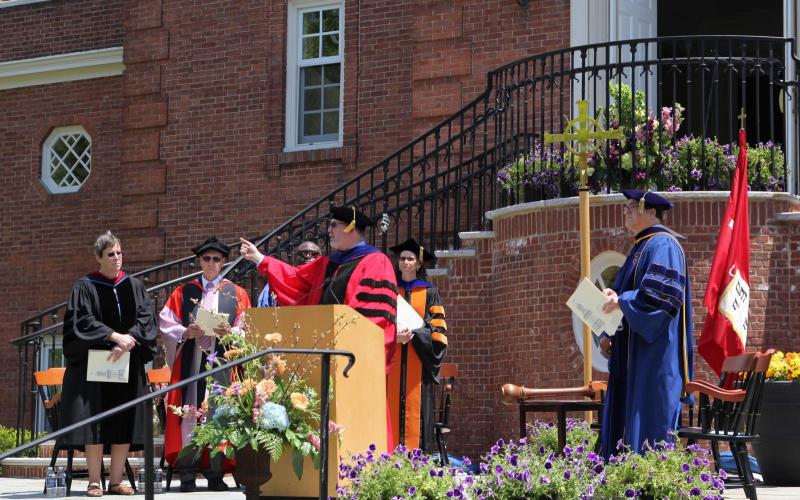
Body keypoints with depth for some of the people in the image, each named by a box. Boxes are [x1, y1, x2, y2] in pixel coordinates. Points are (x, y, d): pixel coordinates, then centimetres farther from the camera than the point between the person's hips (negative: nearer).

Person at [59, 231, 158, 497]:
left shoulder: (134, 286, 10)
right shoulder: (85, 287, 0)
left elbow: (145, 319, 0)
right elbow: (82, 321, -11)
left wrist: (127, 342, -17)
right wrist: (114, 336, -20)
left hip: (127, 363, 3)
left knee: (124, 424, 0)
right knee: (95, 422, -7)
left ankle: (116, 480, 4)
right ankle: (94, 482, -6)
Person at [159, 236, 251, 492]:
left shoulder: (237, 294, 12)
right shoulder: (184, 292, 13)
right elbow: (166, 324, 6)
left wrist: (229, 332, -16)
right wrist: (186, 333, -12)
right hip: (190, 362, 0)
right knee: (189, 414, -5)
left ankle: (216, 473, 1)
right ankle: (187, 473, -5)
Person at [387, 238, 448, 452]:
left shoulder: (429, 292, 9)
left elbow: (437, 328, 2)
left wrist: (414, 335, -15)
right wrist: (394, 336, -11)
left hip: (418, 361, -1)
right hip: (392, 361, 1)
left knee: (416, 407, -7)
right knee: (394, 405, -6)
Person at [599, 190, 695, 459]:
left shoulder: (662, 245, -9)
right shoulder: (640, 247, 21)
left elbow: (662, 294, -22)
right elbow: (623, 293, 23)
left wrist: (622, 301, -20)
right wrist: (608, 333, 10)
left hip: (655, 355, -10)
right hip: (632, 354, 10)